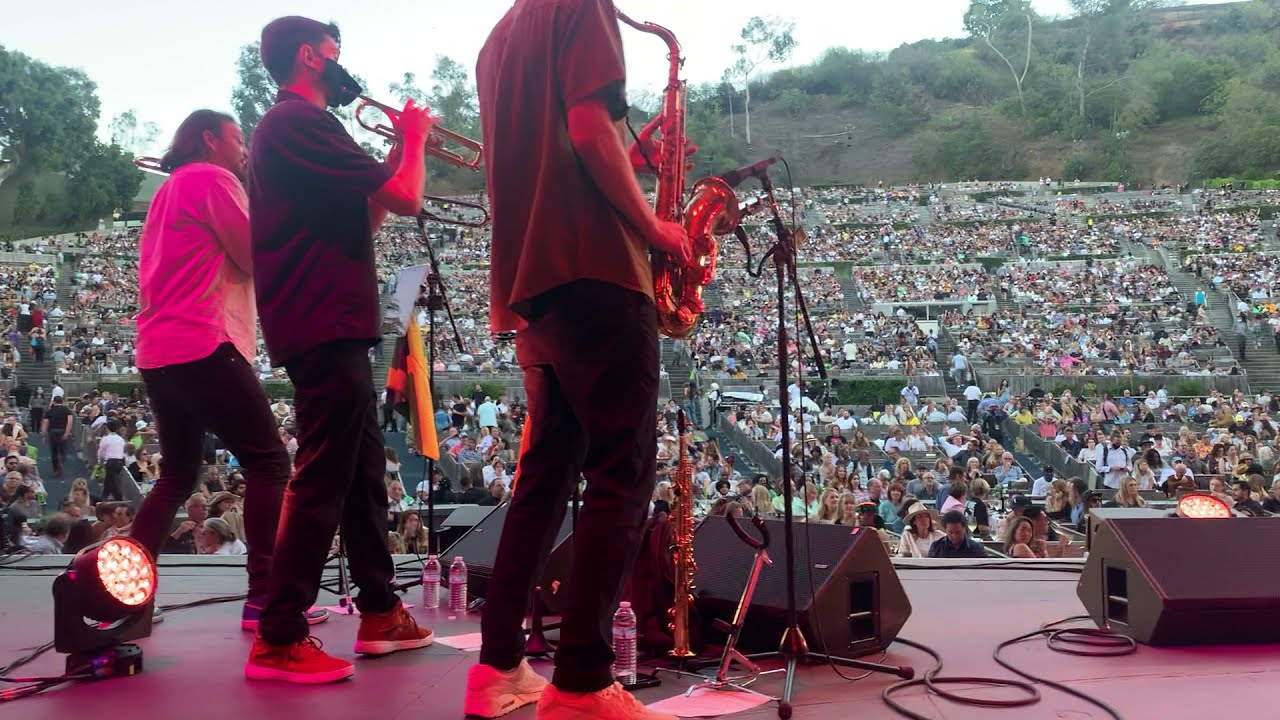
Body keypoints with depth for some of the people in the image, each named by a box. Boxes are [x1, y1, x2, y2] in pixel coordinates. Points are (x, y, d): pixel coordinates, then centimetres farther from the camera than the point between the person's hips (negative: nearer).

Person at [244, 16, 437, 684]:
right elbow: (404, 198, -15)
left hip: (328, 326, 11)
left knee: (363, 471, 15)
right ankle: (278, 640, -3)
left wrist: (400, 150, 18)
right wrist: (414, 139, 3)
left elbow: (364, 216, 23)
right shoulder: (302, 121, -12)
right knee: (322, 478, -8)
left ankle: (379, 612, 24)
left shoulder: (287, 125, 22)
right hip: (325, 327, -11)